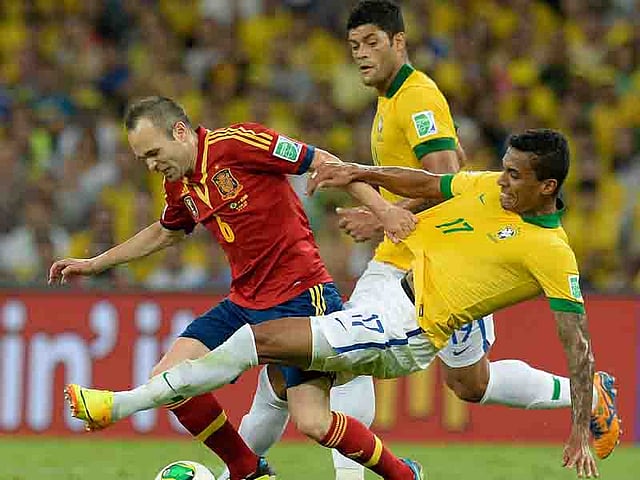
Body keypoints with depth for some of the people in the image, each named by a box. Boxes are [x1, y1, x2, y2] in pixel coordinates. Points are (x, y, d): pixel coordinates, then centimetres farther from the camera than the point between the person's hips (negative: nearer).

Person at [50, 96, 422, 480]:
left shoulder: (234, 143, -14)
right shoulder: (178, 185, 10)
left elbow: (325, 163, -12)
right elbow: (165, 233, 33)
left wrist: (383, 209, -19)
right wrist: (94, 264, 37)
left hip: (301, 296, -8)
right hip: (244, 302, 8)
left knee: (312, 422, -17)